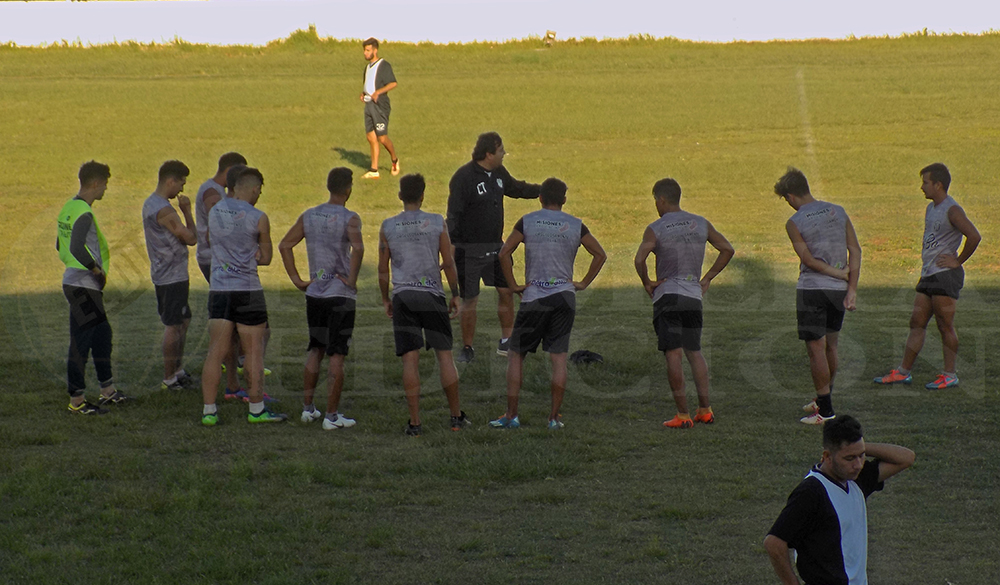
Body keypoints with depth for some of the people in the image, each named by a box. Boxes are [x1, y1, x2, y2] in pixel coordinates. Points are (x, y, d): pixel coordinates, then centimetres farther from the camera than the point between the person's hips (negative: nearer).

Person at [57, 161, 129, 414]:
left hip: (72, 279, 10)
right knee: (80, 343, -4)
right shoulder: (84, 213, -19)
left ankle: (108, 391, 28)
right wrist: (97, 270, -18)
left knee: (102, 335, 19)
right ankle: (76, 400, 2)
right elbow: (77, 249, -31)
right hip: (83, 287, -10)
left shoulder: (69, 208, 12)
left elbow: (61, 247, 21)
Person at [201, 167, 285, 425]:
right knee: (254, 351, 7)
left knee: (215, 352, 4)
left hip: (218, 289, 4)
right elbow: (265, 258, 2)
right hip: (247, 289, -4)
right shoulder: (258, 218, -7)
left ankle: (209, 411, 3)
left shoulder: (214, 212, 7)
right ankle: (256, 409, 12)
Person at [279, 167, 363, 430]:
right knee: (337, 355, 0)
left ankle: (308, 408, 21)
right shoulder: (349, 219, -11)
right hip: (341, 296, -5)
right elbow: (357, 247, -29)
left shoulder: (309, 216, 6)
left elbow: (285, 245, 6)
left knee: (315, 350, 19)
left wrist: (297, 279, 8)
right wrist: (352, 279, -17)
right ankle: (331, 415, 2)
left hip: (314, 293, 5)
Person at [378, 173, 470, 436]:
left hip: (403, 296, 0)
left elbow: (383, 269, 6)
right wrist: (455, 295, 11)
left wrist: (385, 299, 18)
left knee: (410, 359, -1)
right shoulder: (437, 223, 0)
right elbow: (449, 263, 1)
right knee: (444, 355, 7)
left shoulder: (388, 227, 2)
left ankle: (415, 422, -3)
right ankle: (456, 417, 12)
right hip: (432, 295, 0)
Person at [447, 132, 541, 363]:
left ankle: (506, 342, 22)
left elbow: (515, 188, 27)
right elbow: (453, 215, -19)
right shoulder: (463, 177, -18)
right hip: (470, 251, -7)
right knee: (470, 300, 0)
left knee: (506, 291, 8)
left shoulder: (499, 172, 5)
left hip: (495, 246, 7)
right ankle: (467, 348, 13)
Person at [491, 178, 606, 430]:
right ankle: (554, 417, 2)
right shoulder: (575, 226, 5)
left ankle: (511, 415, 3)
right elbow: (600, 254, 7)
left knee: (516, 354, 7)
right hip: (564, 295, 2)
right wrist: (584, 283, 11)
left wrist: (513, 285, 2)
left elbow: (505, 253, -5)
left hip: (534, 296, -2)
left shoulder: (527, 222, 1)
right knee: (559, 357, 3)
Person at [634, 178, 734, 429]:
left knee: (673, 354, -5)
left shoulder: (655, 229, -5)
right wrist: (706, 279, 14)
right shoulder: (701, 224, 9)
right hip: (694, 295, 5)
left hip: (667, 294, -5)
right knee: (694, 351, 16)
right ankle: (705, 409, 11)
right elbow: (727, 250, 10)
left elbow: (639, 259, -19)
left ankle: (683, 414, -8)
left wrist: (647, 283, -3)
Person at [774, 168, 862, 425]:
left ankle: (825, 410, 0)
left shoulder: (794, 223, -9)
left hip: (811, 288, -5)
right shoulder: (837, 212, 4)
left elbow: (808, 259, -13)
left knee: (816, 349, -1)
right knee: (830, 346, 18)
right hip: (838, 289, 5)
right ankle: (823, 399, 32)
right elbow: (855, 250, 0)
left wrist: (840, 273, -4)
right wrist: (851, 288, -1)